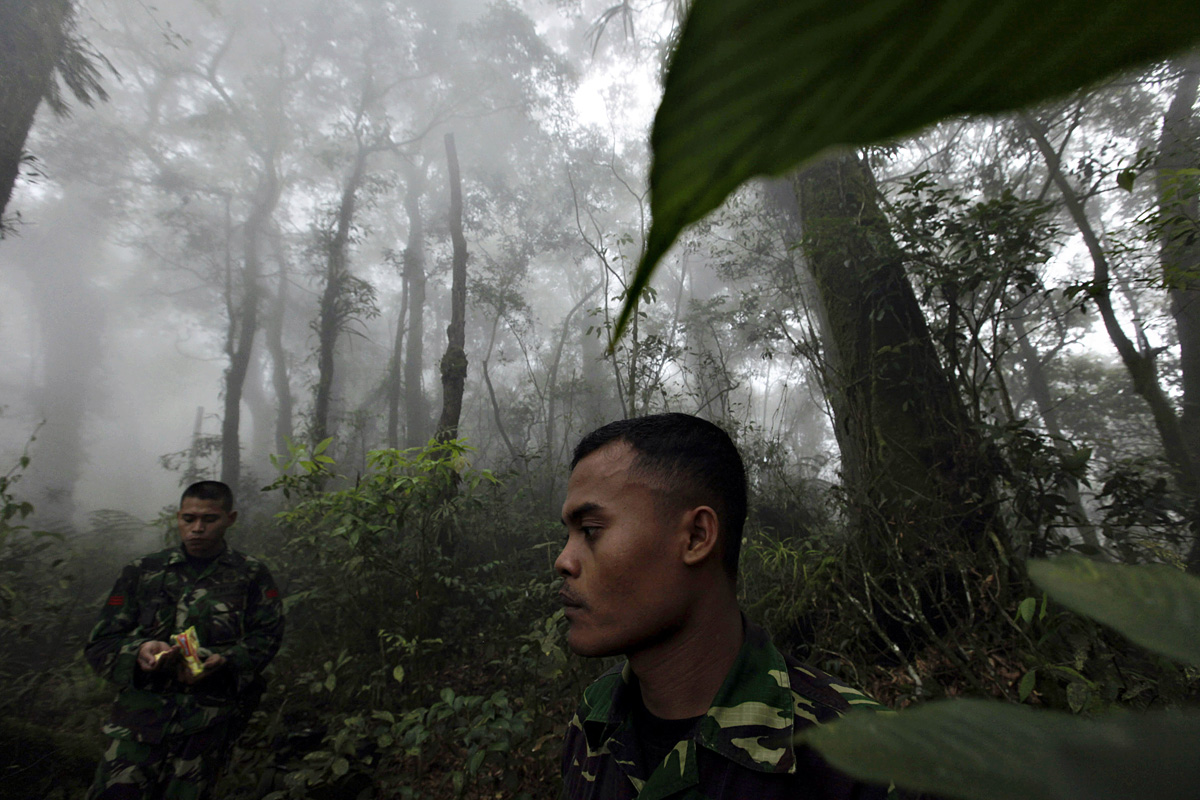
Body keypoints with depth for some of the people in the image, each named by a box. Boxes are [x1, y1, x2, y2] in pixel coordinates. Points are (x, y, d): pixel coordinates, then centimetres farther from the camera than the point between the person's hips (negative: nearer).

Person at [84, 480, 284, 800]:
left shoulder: (251, 575, 5)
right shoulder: (142, 572, 9)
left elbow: (266, 638, 1)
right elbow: (100, 645, 8)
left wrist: (224, 662, -17)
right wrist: (138, 651, -13)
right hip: (143, 708, 1)